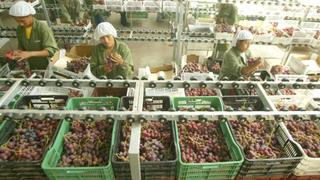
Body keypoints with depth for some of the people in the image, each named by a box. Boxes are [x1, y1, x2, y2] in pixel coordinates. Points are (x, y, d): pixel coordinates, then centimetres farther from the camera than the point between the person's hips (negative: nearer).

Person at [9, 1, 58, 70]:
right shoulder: (20, 29, -3)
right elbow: (22, 47, 8)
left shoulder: (43, 27, -22)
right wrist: (17, 52, -14)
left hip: (48, 66, -5)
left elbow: (51, 50, -29)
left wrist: (30, 54, -37)